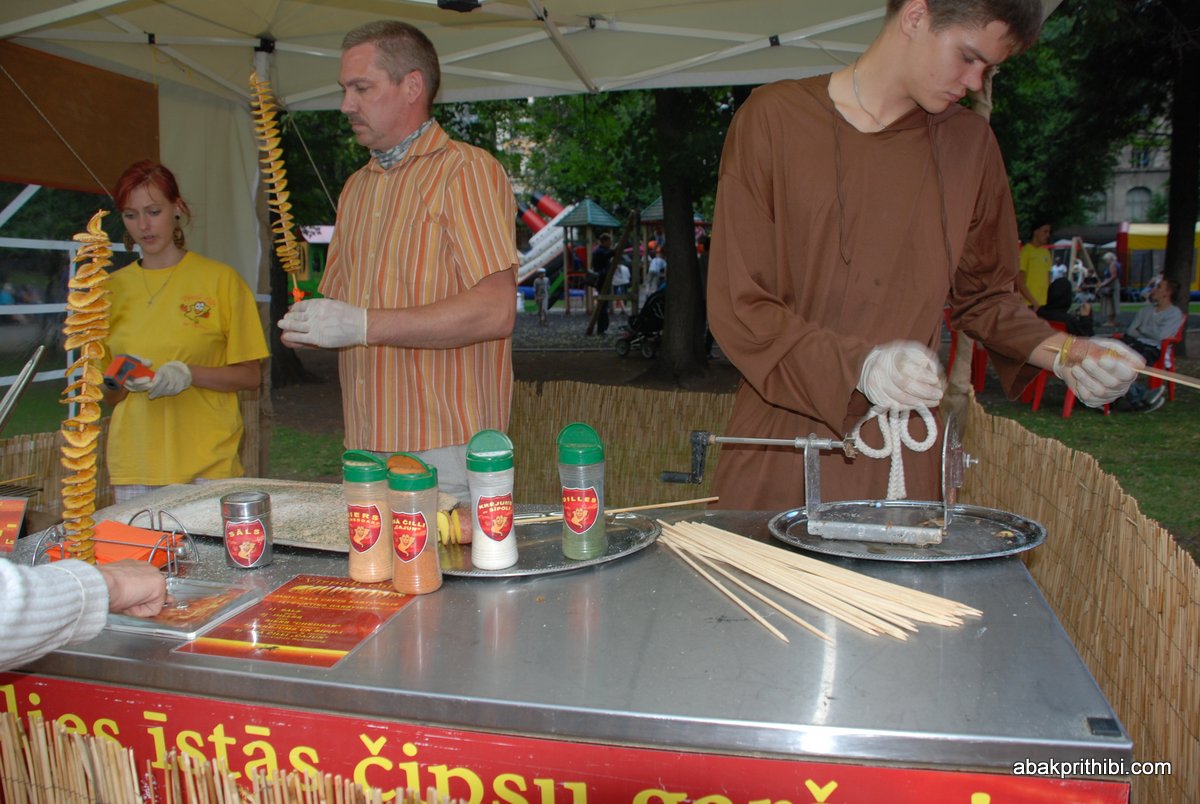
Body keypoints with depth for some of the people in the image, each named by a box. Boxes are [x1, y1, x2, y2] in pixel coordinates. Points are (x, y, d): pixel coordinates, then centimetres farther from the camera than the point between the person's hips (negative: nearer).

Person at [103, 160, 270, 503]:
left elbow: (250, 375, 0)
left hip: (207, 461, -3)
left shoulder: (220, 279, 1)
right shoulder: (113, 288, 10)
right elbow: (107, 395, 15)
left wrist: (189, 375, -16)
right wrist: (124, 380, -7)